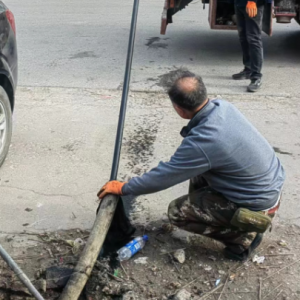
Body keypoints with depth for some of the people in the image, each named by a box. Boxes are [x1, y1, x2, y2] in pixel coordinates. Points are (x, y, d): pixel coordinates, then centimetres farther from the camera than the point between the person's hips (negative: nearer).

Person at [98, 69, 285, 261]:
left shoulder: (201, 143, -30)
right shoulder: (222, 106, -9)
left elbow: (162, 177, -18)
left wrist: (123, 188, -5)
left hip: (260, 205, -8)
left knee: (178, 212, -1)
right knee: (198, 168, 18)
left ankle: (243, 237, 3)